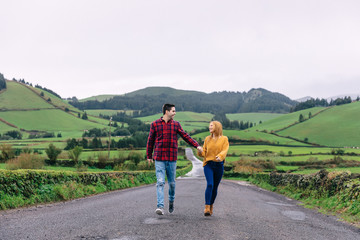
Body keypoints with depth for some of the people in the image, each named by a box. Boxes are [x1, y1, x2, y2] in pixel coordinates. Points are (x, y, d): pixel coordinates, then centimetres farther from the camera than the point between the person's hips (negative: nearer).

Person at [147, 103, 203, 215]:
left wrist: (197, 145, -6)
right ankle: (160, 206, -11)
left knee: (171, 182, 10)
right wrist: (149, 156, 14)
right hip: (159, 159, -2)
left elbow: (185, 136, 5)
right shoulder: (155, 124, 2)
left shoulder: (176, 124, 7)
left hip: (172, 159, 2)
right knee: (160, 182, -9)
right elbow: (150, 140, 10)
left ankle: (171, 200, 33)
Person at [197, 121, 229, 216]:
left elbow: (224, 151, -8)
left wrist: (220, 156, -29)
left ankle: (211, 206, 23)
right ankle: (207, 208, -21)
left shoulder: (224, 139, 5)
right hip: (208, 164, 0)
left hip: (219, 165, 0)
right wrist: (200, 152, -10)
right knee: (210, 184, -18)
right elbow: (204, 152, 13)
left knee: (215, 187, 5)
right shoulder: (207, 139, 13)